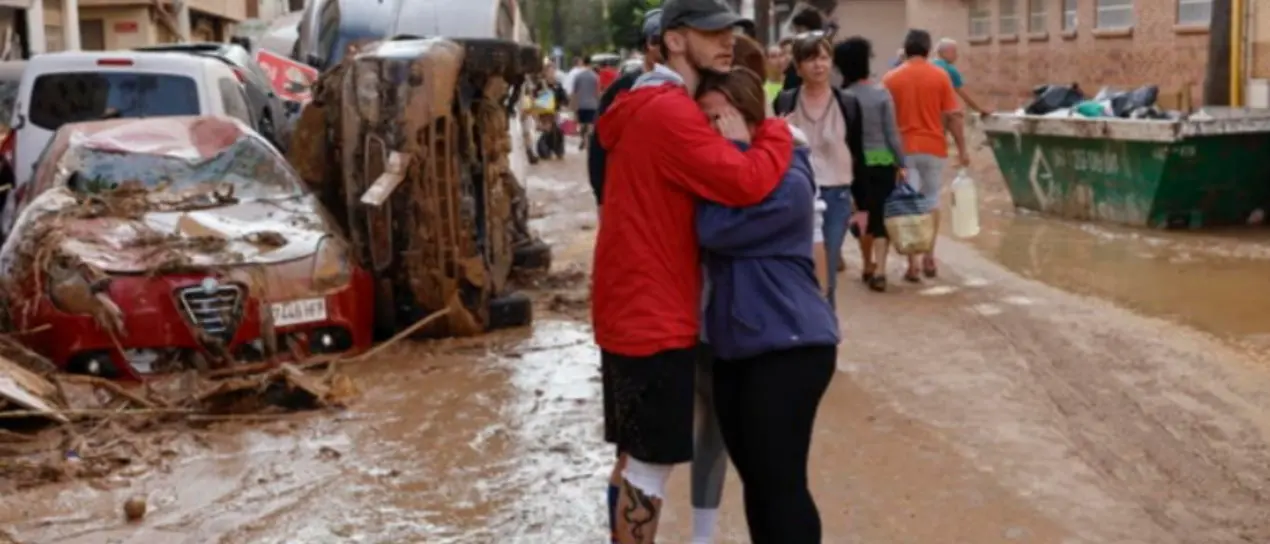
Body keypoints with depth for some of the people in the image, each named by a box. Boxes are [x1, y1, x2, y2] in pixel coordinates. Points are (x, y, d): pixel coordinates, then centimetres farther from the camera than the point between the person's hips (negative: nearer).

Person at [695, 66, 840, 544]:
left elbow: (714, 231, -22)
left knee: (780, 481, -3)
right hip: (734, 345, 9)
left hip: (789, 348, -9)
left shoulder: (787, 184, -15)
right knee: (753, 477, 16)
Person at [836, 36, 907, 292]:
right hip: (883, 162, -1)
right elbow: (892, 133, -5)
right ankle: (879, 271, -9)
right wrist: (901, 163, 2)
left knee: (864, 214, 16)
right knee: (881, 215, 2)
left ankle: (868, 267, 26)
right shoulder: (881, 93, -7)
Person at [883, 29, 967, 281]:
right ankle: (929, 258, 19)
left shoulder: (890, 78, -1)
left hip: (904, 149, 0)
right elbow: (953, 116, -4)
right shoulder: (940, 76, -3)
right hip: (933, 147, 1)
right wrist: (962, 149, 2)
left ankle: (913, 264, -4)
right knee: (931, 201, 16)